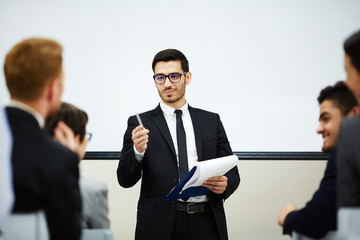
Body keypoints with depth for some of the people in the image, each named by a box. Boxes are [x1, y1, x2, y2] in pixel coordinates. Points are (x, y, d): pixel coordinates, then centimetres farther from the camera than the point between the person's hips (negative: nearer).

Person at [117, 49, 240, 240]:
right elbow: (125, 180, -4)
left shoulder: (211, 121, 11)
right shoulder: (140, 124, 3)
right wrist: (138, 151, -23)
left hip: (206, 224, 2)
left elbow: (232, 172, 12)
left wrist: (225, 184, -10)